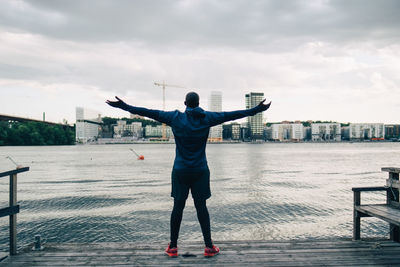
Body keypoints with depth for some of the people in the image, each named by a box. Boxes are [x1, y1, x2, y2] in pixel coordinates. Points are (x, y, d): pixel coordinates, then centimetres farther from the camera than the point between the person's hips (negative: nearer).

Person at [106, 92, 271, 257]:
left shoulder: (175, 118, -3)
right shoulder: (207, 118, -3)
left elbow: (150, 113, -1)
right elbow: (231, 115, 1)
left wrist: (124, 106, 7)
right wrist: (257, 109, 8)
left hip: (180, 171, 0)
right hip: (200, 171, 0)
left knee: (178, 207, 6)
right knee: (201, 207, 6)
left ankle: (173, 247, 14)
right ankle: (209, 247, 11)